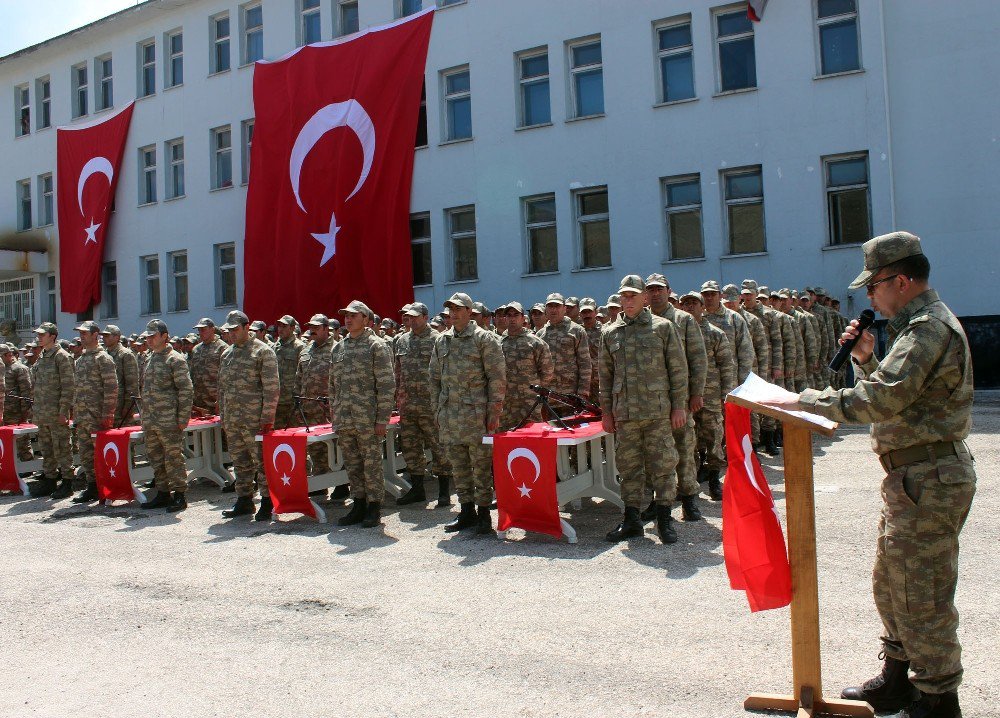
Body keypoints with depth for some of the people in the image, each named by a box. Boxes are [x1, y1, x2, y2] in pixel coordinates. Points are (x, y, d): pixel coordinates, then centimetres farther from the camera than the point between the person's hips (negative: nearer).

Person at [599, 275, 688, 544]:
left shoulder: (663, 327, 3)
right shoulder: (609, 334, 10)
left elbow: (678, 369, 2)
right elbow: (605, 376, 14)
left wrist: (679, 406, -3)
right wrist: (606, 411, 10)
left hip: (658, 411, -3)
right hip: (624, 413, 3)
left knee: (662, 465, 1)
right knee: (629, 467, 8)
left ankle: (664, 519, 13)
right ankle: (632, 519, 18)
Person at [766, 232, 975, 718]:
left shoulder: (929, 326, -18)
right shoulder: (918, 324, 16)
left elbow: (881, 400, -29)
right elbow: (891, 392, 20)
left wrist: (805, 400, -23)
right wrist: (865, 358, 5)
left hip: (928, 478, -11)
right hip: (912, 475, 11)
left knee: (921, 594, -1)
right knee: (889, 584, 19)